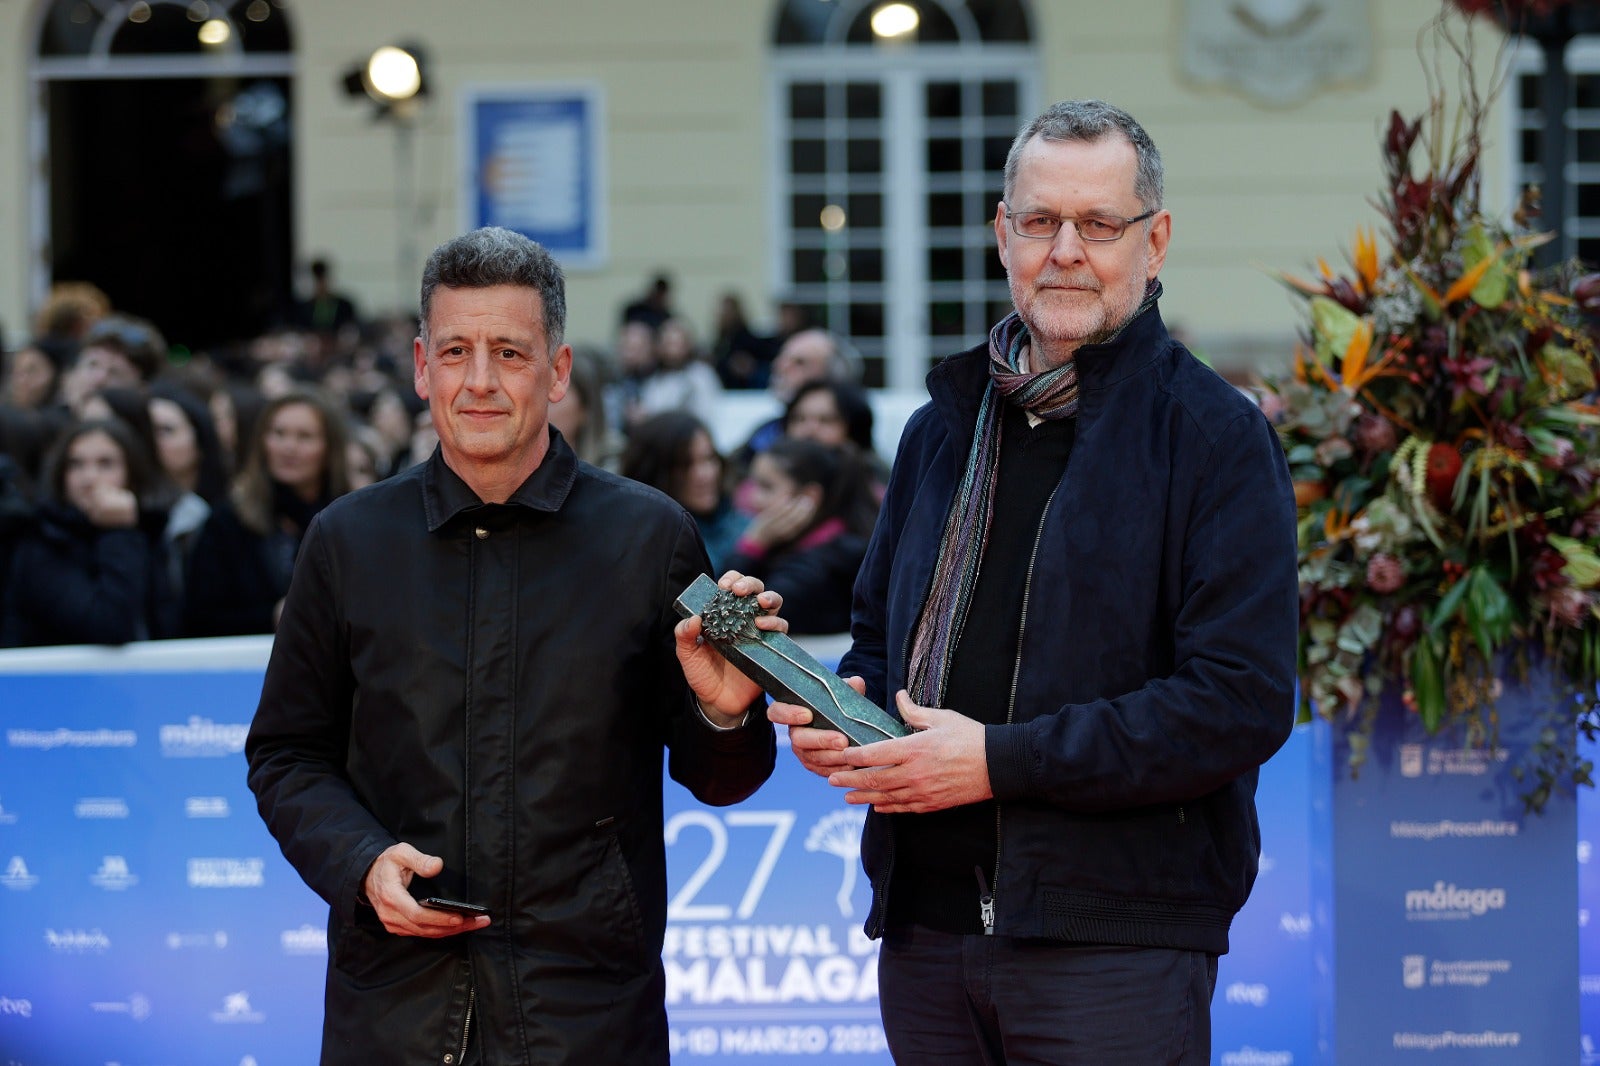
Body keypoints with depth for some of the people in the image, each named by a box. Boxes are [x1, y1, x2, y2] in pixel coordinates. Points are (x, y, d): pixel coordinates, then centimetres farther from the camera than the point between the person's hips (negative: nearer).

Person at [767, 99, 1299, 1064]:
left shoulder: (1217, 435, -4)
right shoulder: (946, 426, 17)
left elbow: (1243, 702, -14)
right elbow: (880, 634, 29)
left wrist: (1000, 760, -17)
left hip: (1113, 943, -6)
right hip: (928, 929, 6)